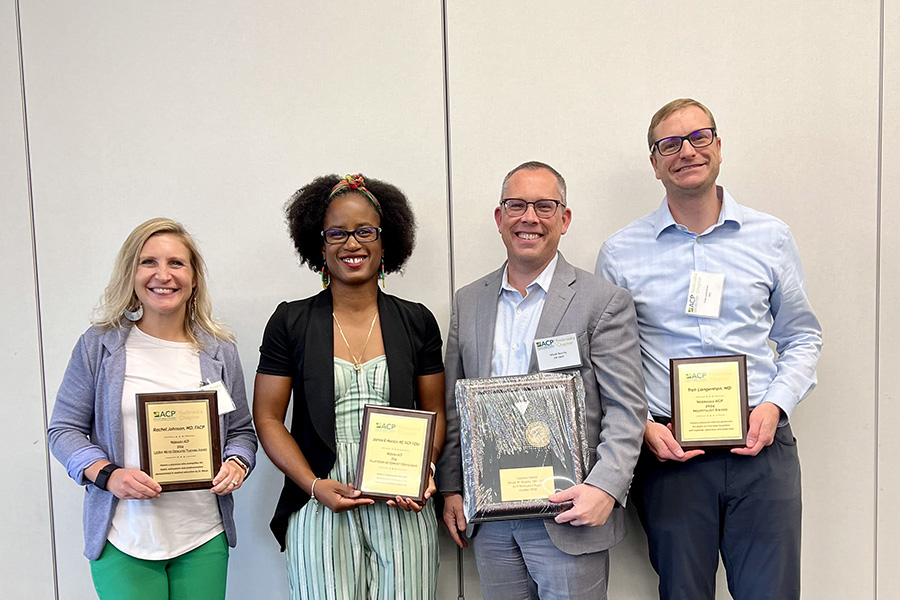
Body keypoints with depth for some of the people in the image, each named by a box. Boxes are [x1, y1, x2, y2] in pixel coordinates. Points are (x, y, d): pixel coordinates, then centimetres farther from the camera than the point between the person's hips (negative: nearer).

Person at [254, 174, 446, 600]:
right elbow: (268, 419, 1)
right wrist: (315, 486, -10)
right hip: (320, 509, -1)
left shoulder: (417, 322, 6)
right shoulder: (290, 323, 2)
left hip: (402, 512, 1)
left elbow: (433, 413, 10)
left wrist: (424, 472, -8)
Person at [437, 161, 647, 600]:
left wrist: (604, 487, -19)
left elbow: (626, 410, -7)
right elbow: (454, 407, 11)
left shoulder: (604, 301, -5)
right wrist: (451, 488, 8)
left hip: (568, 515, -4)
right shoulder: (467, 302, 8)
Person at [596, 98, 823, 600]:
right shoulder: (620, 253, 2)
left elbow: (802, 337, 13)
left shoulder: (771, 237, 6)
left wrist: (775, 405, -3)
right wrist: (641, 426, -7)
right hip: (669, 450, -1)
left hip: (762, 446, 1)